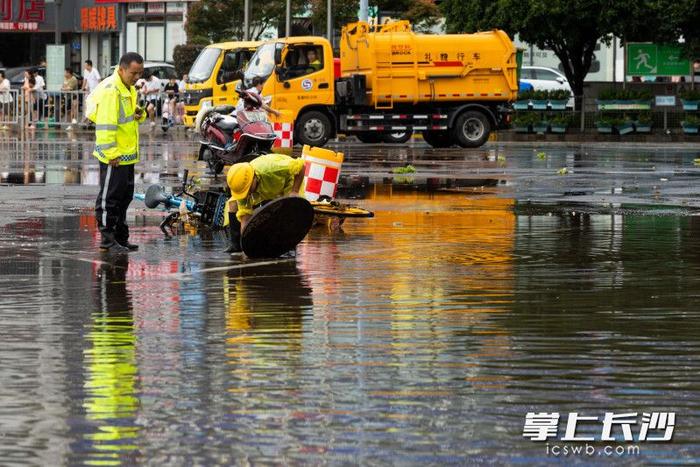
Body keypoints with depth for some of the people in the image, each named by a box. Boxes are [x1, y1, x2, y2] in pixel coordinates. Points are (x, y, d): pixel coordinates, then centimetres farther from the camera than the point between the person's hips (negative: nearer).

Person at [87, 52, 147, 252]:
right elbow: (104, 124, -22)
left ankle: (120, 237, 23)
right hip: (114, 157, -10)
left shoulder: (129, 89, 13)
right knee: (109, 198, -3)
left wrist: (139, 114, 4)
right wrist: (111, 152, -23)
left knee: (124, 196, 15)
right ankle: (107, 239, 1)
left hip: (127, 155, 10)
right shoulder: (110, 90, -18)